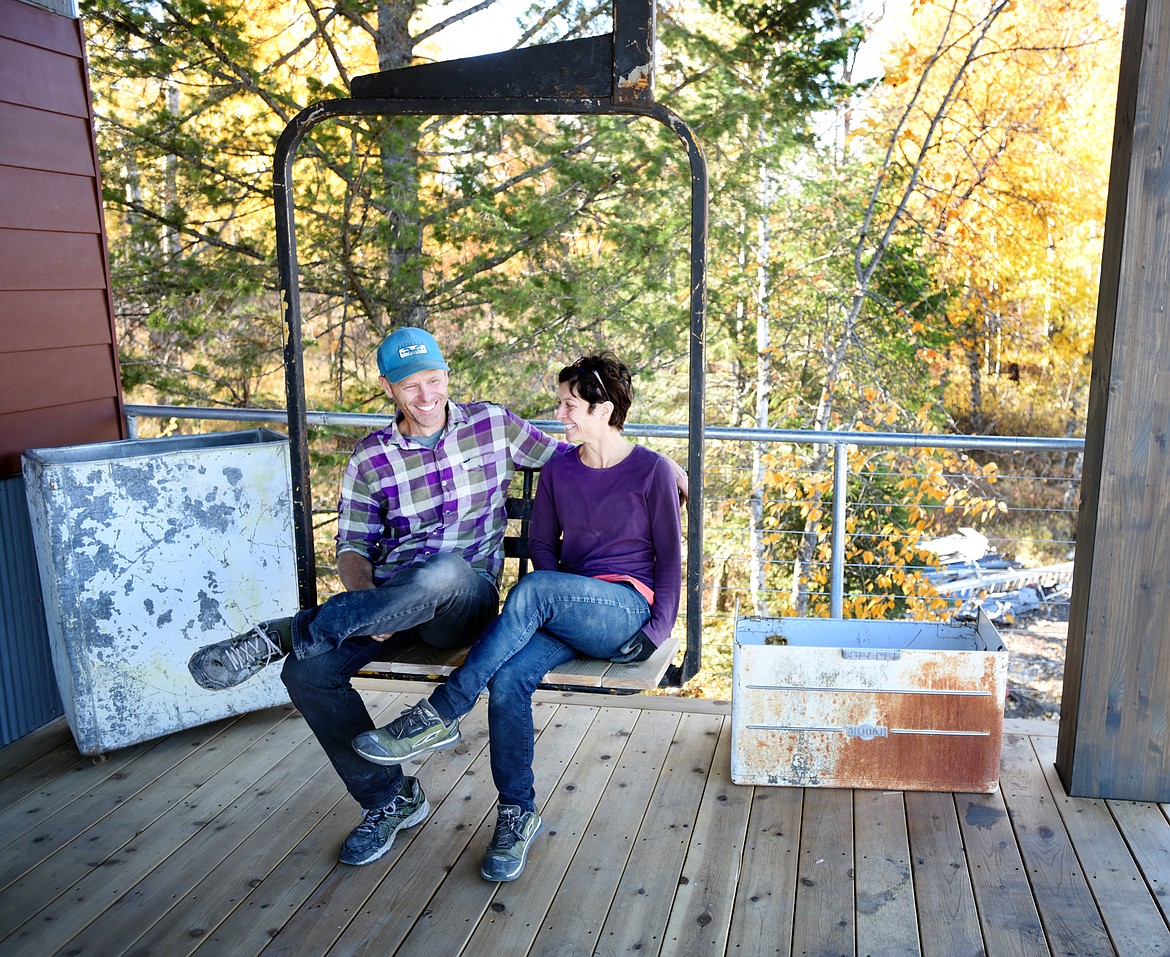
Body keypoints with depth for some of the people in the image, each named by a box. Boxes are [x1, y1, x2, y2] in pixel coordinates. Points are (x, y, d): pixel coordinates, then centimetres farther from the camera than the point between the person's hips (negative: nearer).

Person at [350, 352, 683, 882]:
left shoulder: (652, 471, -3)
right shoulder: (558, 469, 10)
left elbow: (669, 556, 1)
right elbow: (541, 542, 17)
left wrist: (657, 629, -7)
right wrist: (556, 605, 0)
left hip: (628, 608, -4)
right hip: (567, 612, 5)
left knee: (532, 589, -35)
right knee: (507, 678, -27)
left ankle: (439, 715, -28)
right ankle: (518, 813, -9)